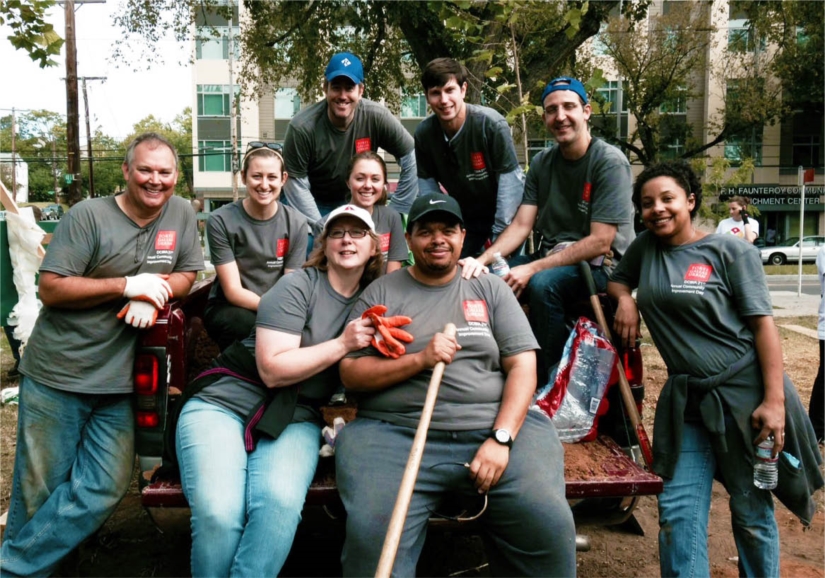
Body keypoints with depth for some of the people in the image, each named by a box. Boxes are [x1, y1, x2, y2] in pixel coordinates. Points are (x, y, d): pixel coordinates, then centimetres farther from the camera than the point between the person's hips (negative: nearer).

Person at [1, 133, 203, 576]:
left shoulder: (180, 213, 4)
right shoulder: (88, 216, -8)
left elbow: (187, 274, 9)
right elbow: (50, 289, -11)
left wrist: (152, 294, -12)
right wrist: (127, 285, -17)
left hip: (118, 383, 3)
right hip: (55, 377, -3)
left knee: (101, 491, -1)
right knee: (39, 493, 6)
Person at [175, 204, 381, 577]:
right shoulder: (297, 286, -6)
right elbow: (273, 369, -13)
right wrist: (343, 344, -15)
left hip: (292, 420, 3)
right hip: (224, 403, -3)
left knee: (281, 504, -31)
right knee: (218, 513, -27)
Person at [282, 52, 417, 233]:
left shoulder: (377, 118, -23)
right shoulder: (302, 127, -26)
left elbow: (410, 160, -15)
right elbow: (296, 184, -18)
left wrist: (397, 213, -14)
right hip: (314, 204, -2)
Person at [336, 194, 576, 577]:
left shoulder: (490, 288, 14)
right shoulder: (381, 293, 11)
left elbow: (522, 365, 5)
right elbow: (350, 373, 5)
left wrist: (501, 438, -9)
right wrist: (419, 360, -10)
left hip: (493, 428, 2)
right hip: (395, 433, -1)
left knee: (549, 525, -20)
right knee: (372, 532, -27)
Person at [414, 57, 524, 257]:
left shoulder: (492, 124, -24)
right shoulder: (423, 133, -12)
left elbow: (510, 180, -21)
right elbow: (427, 184, -3)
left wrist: (500, 237, -21)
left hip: (503, 217, -3)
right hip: (463, 218, 4)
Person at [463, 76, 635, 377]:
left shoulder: (610, 162, -12)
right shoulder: (542, 163, 7)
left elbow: (600, 242, -18)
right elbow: (521, 225, 0)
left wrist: (532, 269, -24)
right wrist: (483, 259, -19)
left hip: (600, 265, -6)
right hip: (552, 257, 6)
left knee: (543, 283, -33)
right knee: (485, 277, -12)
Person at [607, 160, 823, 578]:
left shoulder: (731, 251, -5)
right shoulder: (644, 247, 8)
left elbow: (763, 324, -9)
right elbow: (617, 279, 26)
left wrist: (774, 400, -16)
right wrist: (625, 299, 2)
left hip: (745, 394, -4)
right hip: (685, 399, 4)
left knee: (752, 512, 9)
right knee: (678, 512, 2)